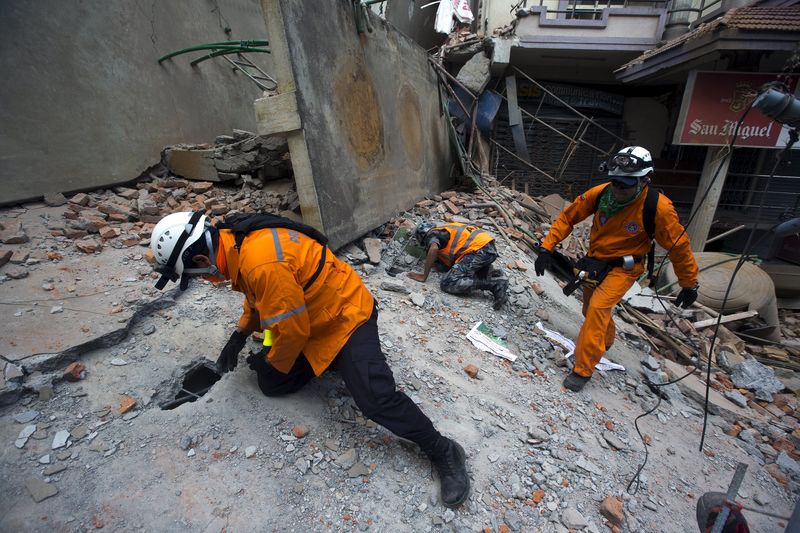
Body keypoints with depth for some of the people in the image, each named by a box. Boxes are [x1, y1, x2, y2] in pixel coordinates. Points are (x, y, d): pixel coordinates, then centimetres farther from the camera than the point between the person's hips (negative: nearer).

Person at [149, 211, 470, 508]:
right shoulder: (236, 241, 0)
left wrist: (273, 362, -4)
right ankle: (333, 360, 28)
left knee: (375, 398, -21)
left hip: (347, 316, -9)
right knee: (271, 385, 9)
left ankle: (444, 452, -1)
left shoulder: (262, 262, -33)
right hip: (312, 323, 10)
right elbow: (258, 295, 19)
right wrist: (241, 334, 20)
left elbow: (292, 329, -24)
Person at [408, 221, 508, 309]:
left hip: (479, 250, -9)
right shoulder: (445, 229, 30)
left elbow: (433, 249, -17)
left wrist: (423, 276, -14)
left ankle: (494, 284, -15)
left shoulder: (432, 234, 6)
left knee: (448, 284, -13)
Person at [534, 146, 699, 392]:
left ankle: (582, 369, -11)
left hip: (624, 268, -4)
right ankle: (606, 340, 53)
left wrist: (689, 284, -1)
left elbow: (679, 246, -11)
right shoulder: (600, 193, -16)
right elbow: (568, 217, -6)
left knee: (597, 309, -23)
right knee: (591, 311, 19)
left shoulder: (658, 207, -23)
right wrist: (547, 248, -13)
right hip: (595, 262, 5)